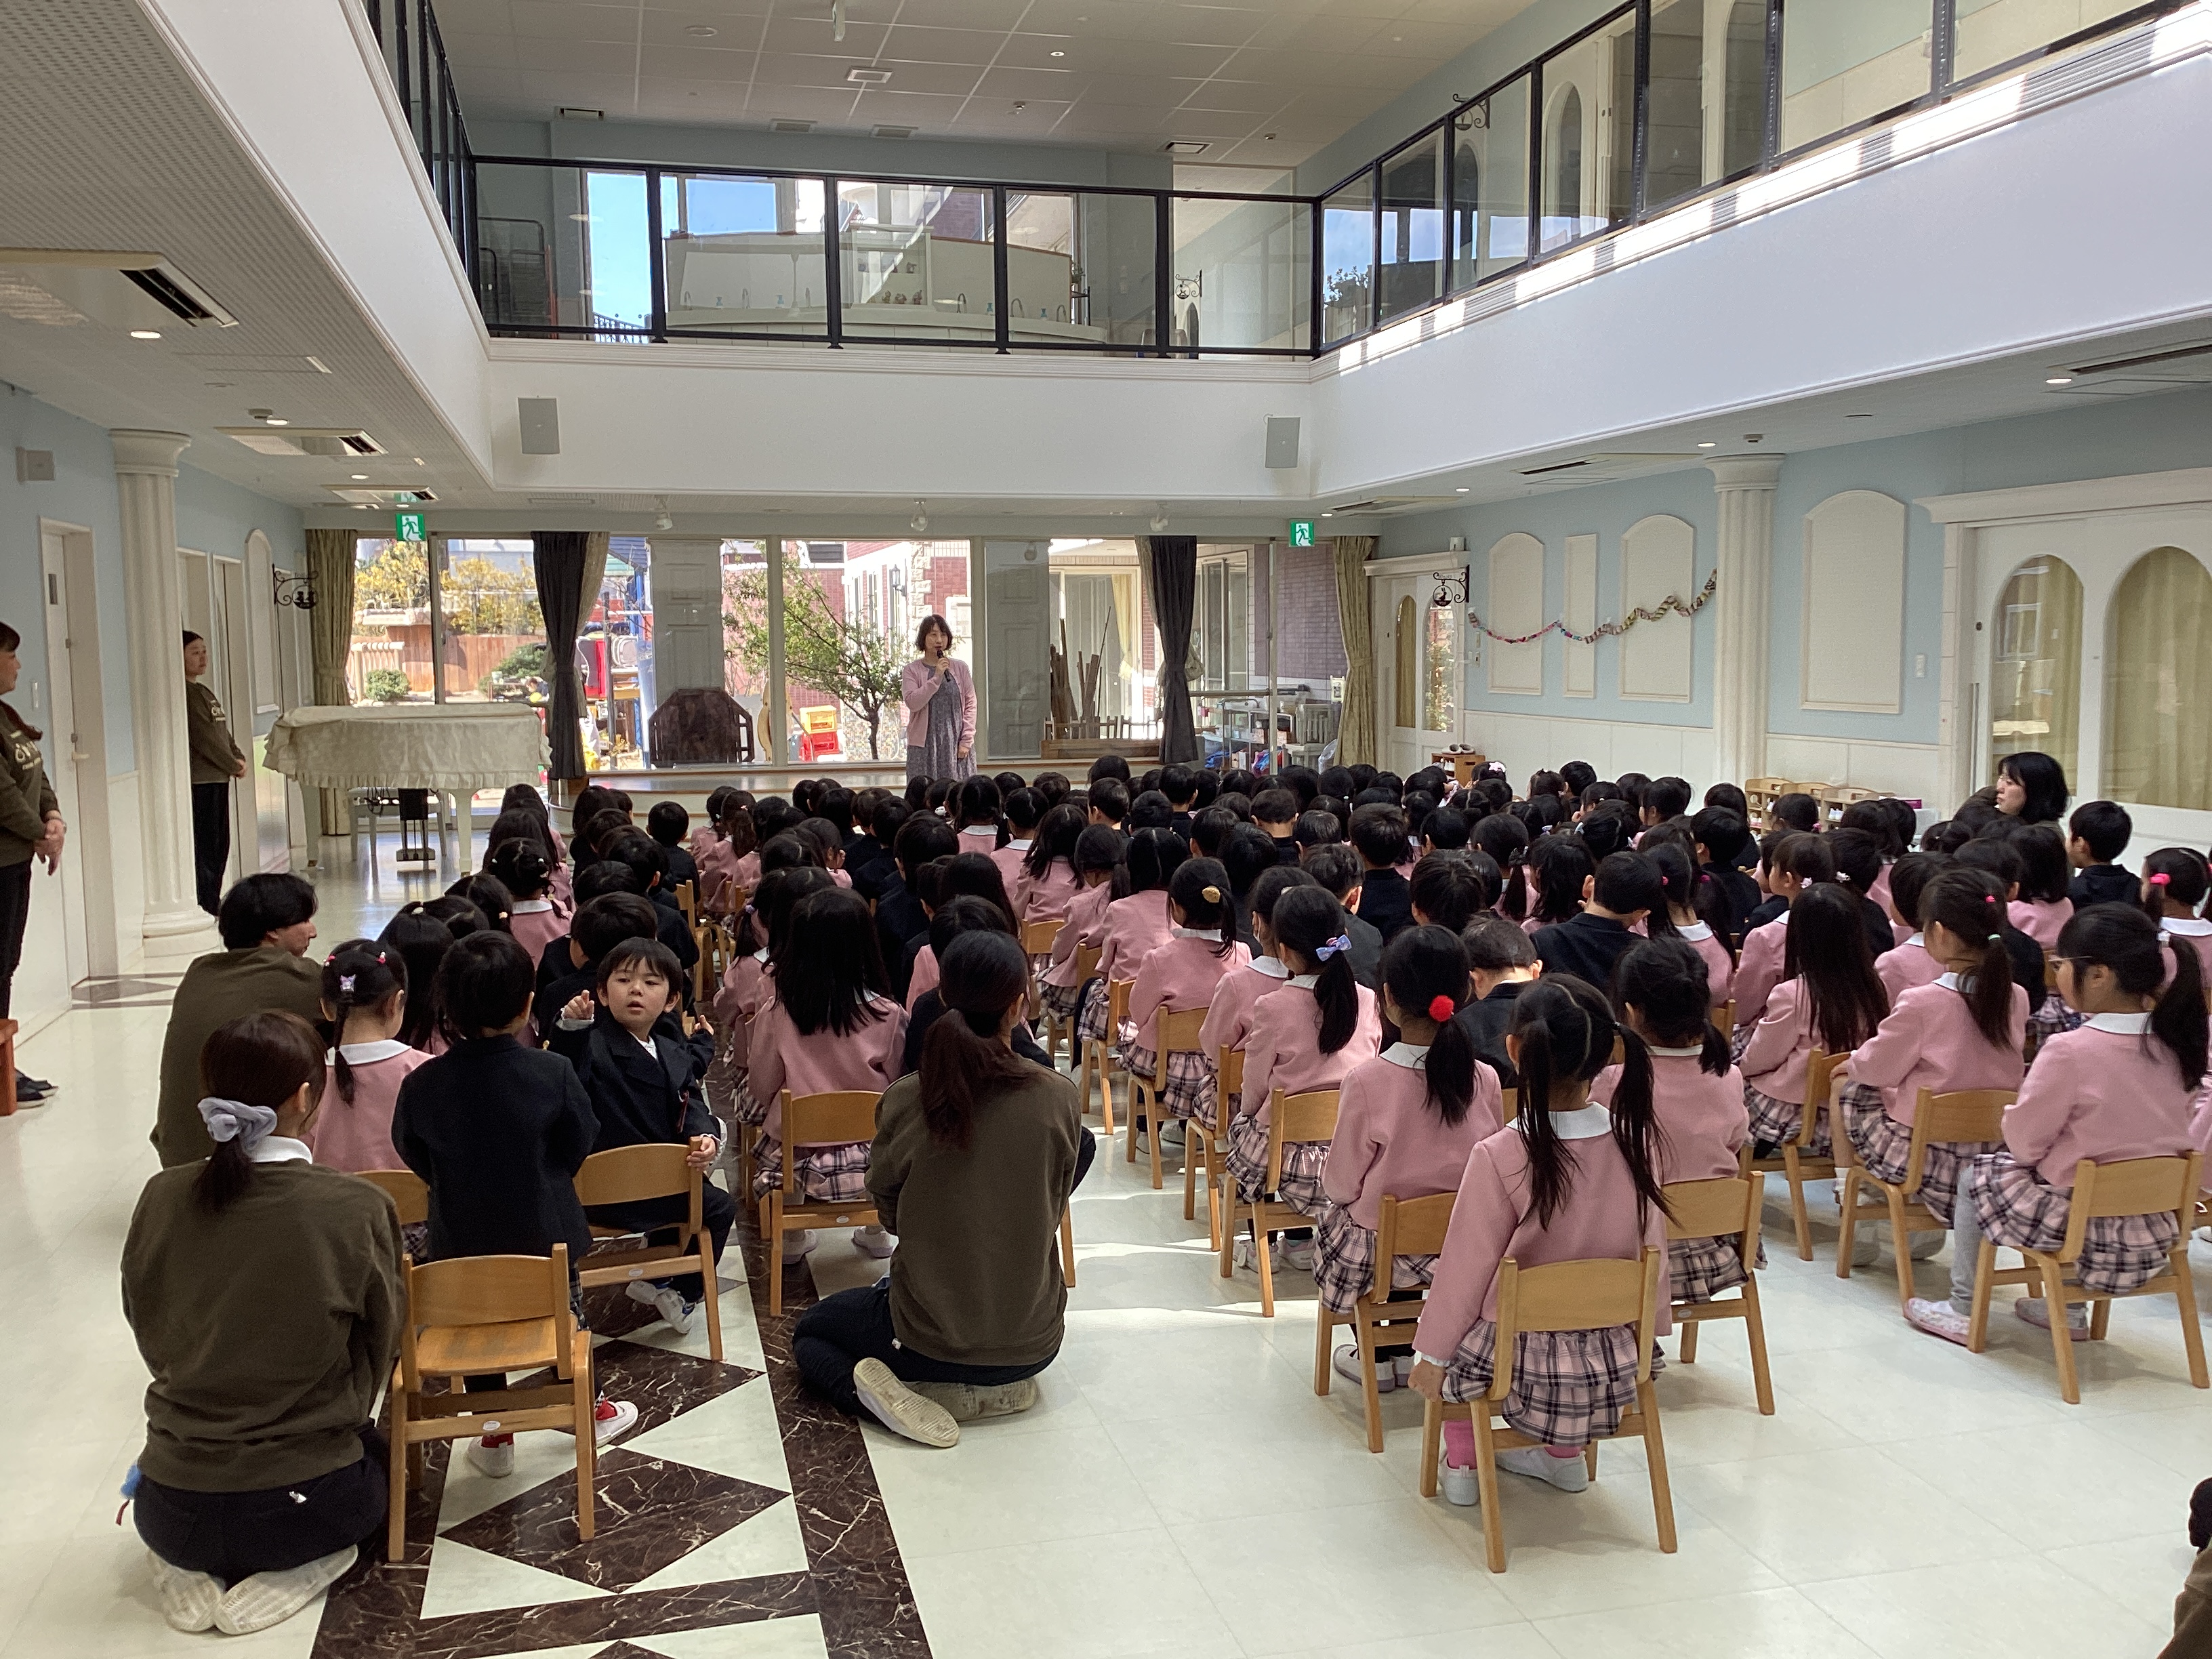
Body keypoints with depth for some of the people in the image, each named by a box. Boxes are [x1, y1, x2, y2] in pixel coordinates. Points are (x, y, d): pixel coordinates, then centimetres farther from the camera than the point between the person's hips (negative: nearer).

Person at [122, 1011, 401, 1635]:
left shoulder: (161, 1199, -8)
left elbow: (149, 1338, 7)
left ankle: (188, 1573, 9)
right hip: (302, 1506, -3)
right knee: (377, 1451, 33)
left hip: (171, 1511, 3)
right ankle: (299, 1569, 3)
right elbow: (379, 1355, -3)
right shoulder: (359, 1210, -17)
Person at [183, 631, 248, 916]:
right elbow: (204, 737, -17)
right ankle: (207, 904, -4)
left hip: (217, 778, 10)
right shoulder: (185, 694, -13)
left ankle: (213, 900, 20)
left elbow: (223, 731, 19)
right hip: (199, 779, -10)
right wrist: (233, 766, -11)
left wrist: (238, 757, 3)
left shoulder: (205, 692, 18)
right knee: (205, 844, -7)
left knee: (220, 842, 13)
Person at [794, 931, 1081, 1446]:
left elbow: (889, 1212, 0)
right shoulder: (1060, 1099, -15)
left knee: (810, 1332, 23)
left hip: (931, 1340, -6)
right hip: (1035, 1341, 6)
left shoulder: (905, 1101, -17)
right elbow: (1053, 1207, 2)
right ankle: (1000, 1388, 17)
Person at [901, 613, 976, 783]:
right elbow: (912, 702, -12)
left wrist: (966, 740, -2)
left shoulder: (960, 668, 6)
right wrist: (936, 678, -18)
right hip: (925, 746, -1)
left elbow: (971, 704, 5)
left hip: (957, 745, 1)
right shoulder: (913, 670, 2)